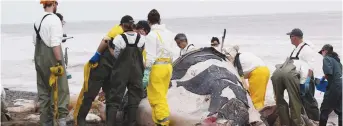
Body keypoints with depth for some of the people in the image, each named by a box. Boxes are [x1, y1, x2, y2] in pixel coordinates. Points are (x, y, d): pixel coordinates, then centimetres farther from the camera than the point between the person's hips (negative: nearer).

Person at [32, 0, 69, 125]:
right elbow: (55, 43, -19)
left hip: (39, 58, 8)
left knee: (43, 91, 12)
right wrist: (59, 62, -19)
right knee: (61, 89, 0)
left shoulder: (38, 21, 12)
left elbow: (35, 41, 14)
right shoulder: (54, 19, -13)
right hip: (51, 59, -8)